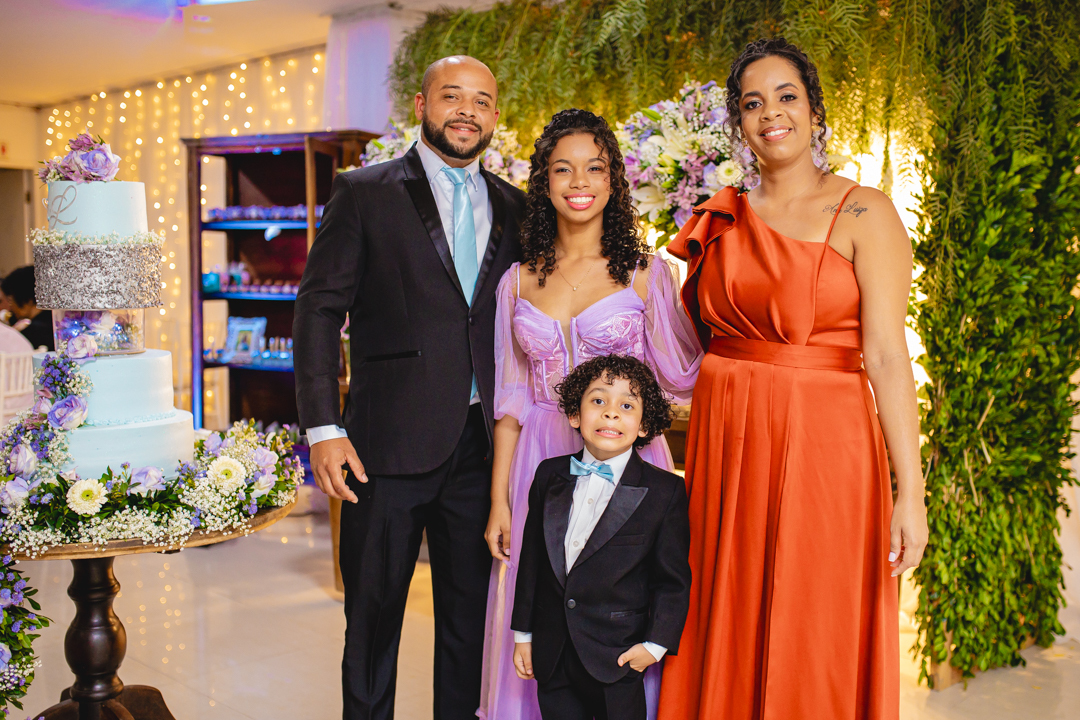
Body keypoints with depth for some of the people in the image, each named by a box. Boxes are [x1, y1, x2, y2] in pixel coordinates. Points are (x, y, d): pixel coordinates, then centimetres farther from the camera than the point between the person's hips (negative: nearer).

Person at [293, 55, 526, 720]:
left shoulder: (513, 208, 11)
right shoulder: (364, 192, 0)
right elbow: (319, 308, -4)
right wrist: (323, 426, -12)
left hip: (483, 443, 4)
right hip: (389, 439, -3)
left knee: (472, 611, 15)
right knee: (374, 613, 10)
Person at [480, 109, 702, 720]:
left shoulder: (644, 273, 0)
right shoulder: (520, 279, 7)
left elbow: (681, 373, -1)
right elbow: (511, 398, 8)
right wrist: (499, 500, 5)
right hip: (541, 466, 2)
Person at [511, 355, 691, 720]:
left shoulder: (665, 491, -9)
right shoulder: (549, 475, 2)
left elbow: (673, 579, -4)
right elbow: (532, 558, 8)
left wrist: (655, 644, -8)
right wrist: (523, 634, 10)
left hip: (618, 661, -3)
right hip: (552, 657, 3)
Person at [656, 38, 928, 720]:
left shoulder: (863, 213, -3)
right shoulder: (723, 220, 10)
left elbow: (887, 354, -11)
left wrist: (910, 491, -15)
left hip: (823, 446, -4)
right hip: (725, 446, 4)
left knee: (812, 650, 5)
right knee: (727, 638, 12)